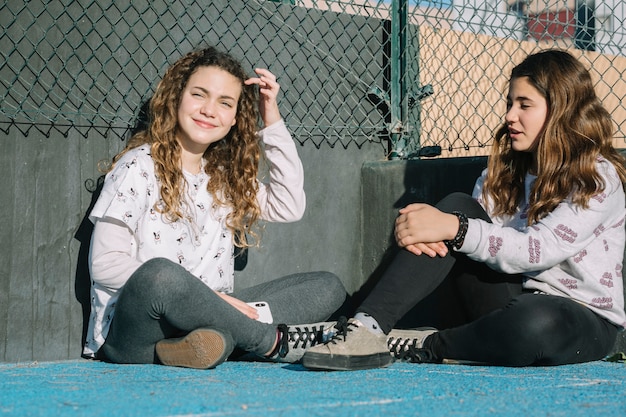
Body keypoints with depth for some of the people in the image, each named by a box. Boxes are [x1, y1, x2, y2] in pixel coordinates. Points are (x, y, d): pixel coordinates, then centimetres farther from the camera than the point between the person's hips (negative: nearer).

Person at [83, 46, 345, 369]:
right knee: (158, 274, -40)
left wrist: (273, 122, 7)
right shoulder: (140, 167, -3)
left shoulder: (226, 176, 18)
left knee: (327, 287, -5)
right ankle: (275, 342, -19)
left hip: (208, 317, 6)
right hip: (130, 331, -6)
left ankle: (209, 340, -29)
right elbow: (104, 264, -11)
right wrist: (207, 296, -18)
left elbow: (289, 207, 9)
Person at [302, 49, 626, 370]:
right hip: (514, 304, 5)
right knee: (457, 206, -17)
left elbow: (539, 250, -23)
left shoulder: (598, 177, -10)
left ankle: (423, 347, -18)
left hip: (584, 323, -5)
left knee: (535, 322, -44)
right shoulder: (505, 168, 11)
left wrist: (453, 228, -31)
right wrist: (422, 229, -25)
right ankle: (366, 329, -31)